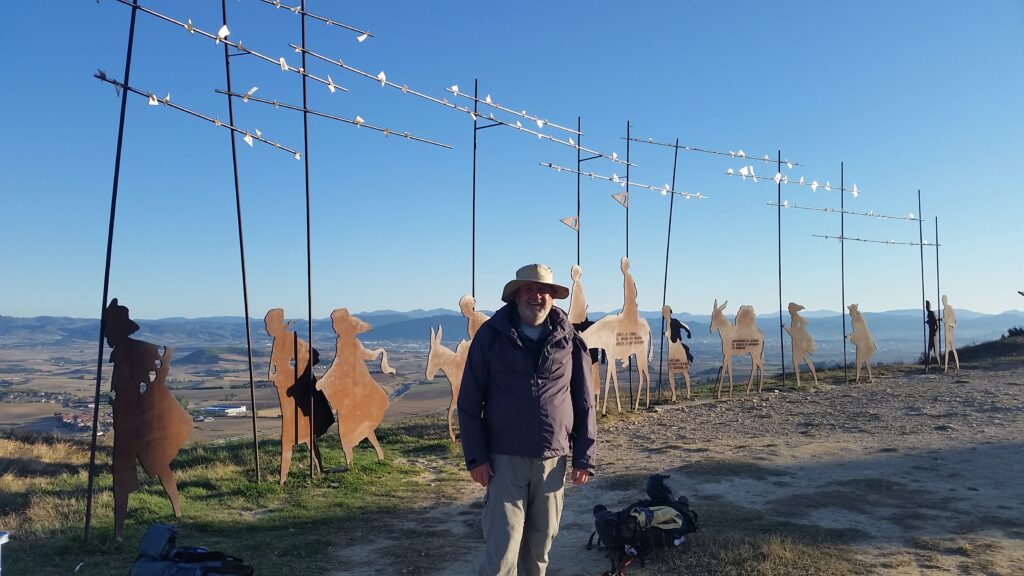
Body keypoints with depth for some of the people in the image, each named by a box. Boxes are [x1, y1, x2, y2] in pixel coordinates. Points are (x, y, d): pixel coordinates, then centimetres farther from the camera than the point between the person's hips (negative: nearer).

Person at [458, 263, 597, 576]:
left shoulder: (569, 340, 3)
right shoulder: (491, 335, -2)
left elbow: (584, 404, 7)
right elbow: (469, 401, -1)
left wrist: (584, 457, 3)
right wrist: (476, 456, -6)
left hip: (553, 460, 2)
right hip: (505, 458, -2)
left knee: (540, 546, 13)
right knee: (502, 548, -5)